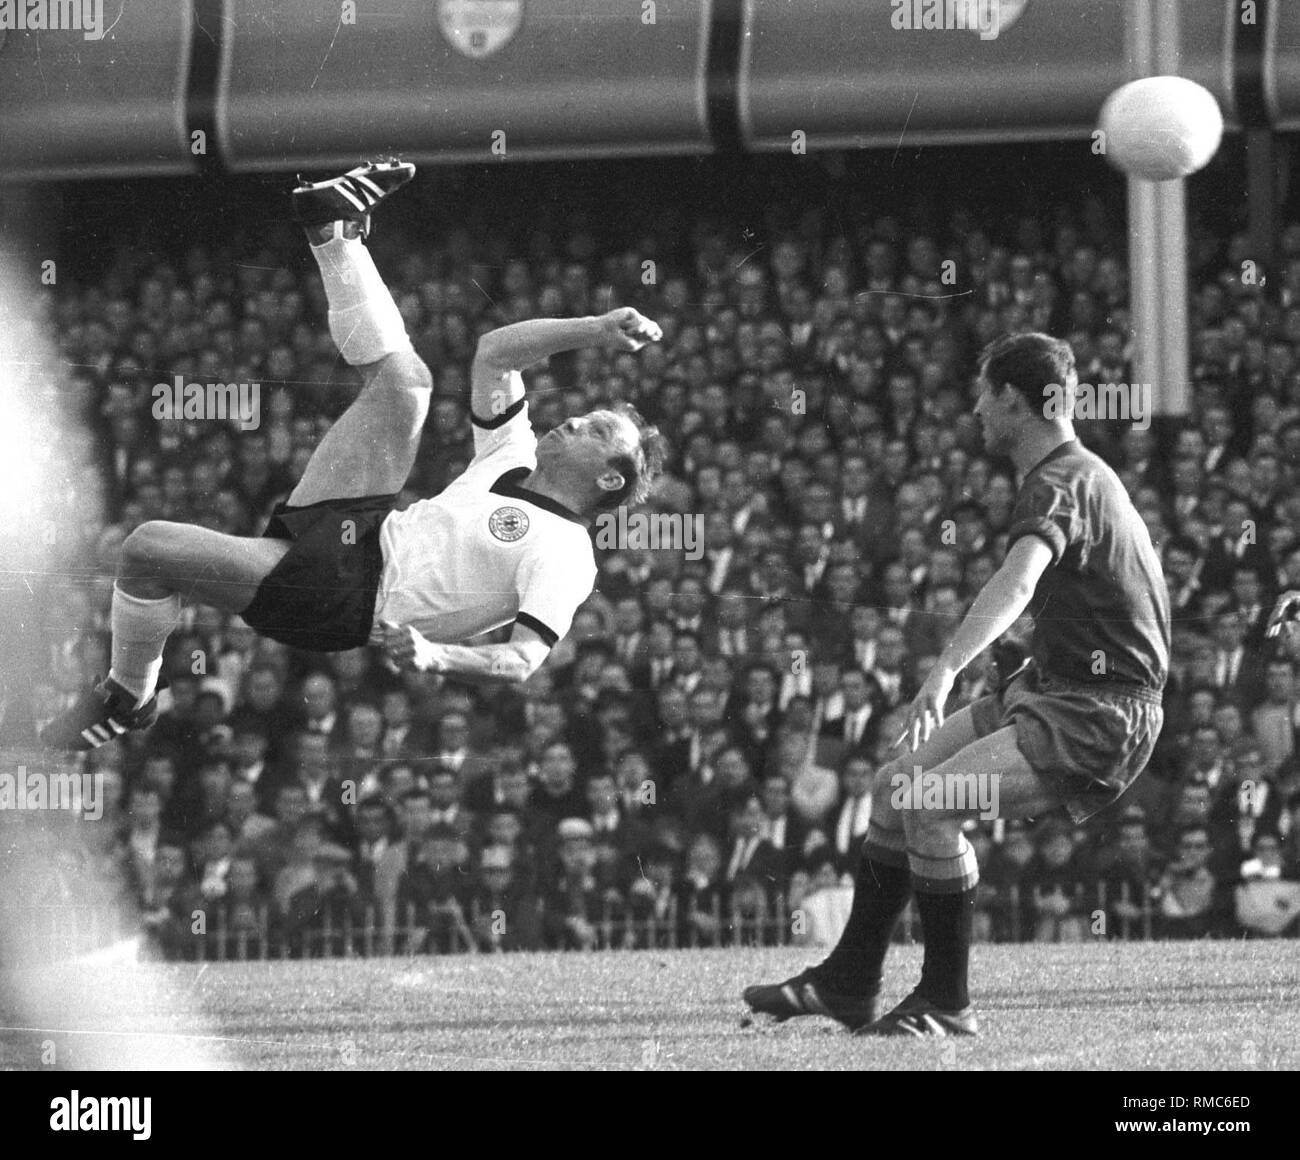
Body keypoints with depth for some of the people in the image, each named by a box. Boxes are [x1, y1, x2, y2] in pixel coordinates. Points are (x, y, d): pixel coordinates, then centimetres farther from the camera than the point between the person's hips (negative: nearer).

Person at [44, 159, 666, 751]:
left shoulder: (565, 557, -9)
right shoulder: (515, 461, 15)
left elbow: (524, 658, -22)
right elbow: (491, 353, 19)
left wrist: (438, 655, -40)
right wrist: (596, 330, 14)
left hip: (341, 598, -8)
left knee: (149, 548, -21)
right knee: (403, 380, 5)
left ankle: (129, 698, 3)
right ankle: (335, 231, 21)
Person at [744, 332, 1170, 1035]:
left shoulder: (1060, 484, -18)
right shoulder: (1079, 476, 16)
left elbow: (1016, 584, -37)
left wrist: (946, 669, -51)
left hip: (1097, 718, -10)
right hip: (1054, 692, 10)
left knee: (932, 805, -23)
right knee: (897, 784, 7)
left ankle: (947, 1004, -12)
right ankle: (849, 984, 14)